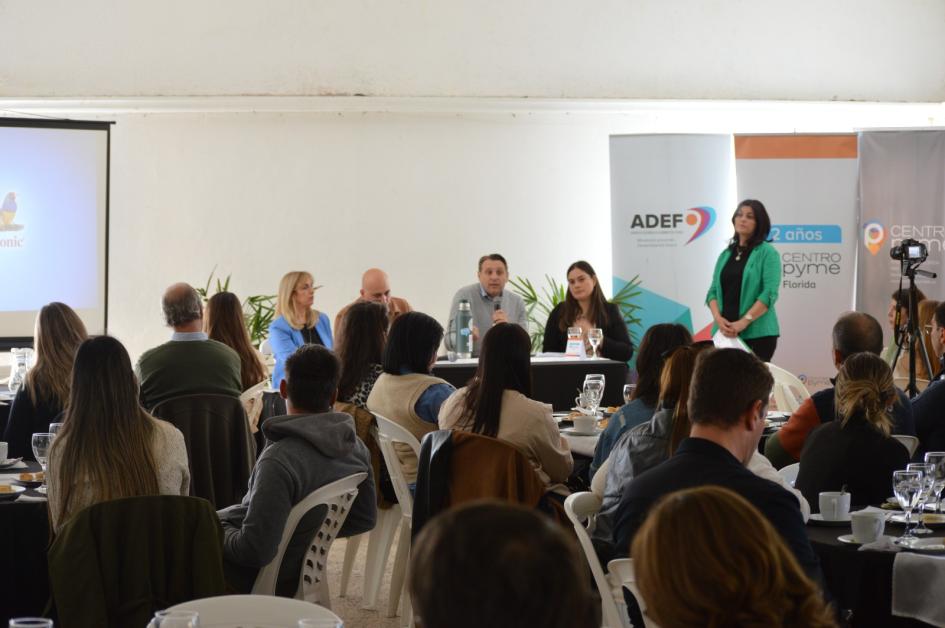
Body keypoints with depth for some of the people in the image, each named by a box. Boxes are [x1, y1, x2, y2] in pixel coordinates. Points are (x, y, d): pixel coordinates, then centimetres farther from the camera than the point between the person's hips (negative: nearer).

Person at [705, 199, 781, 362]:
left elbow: (769, 293, -11)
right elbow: (713, 291, 11)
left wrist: (744, 321, -18)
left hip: (757, 333, -4)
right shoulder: (726, 254, 15)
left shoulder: (767, 253, -1)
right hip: (726, 333, 5)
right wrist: (718, 318, -7)